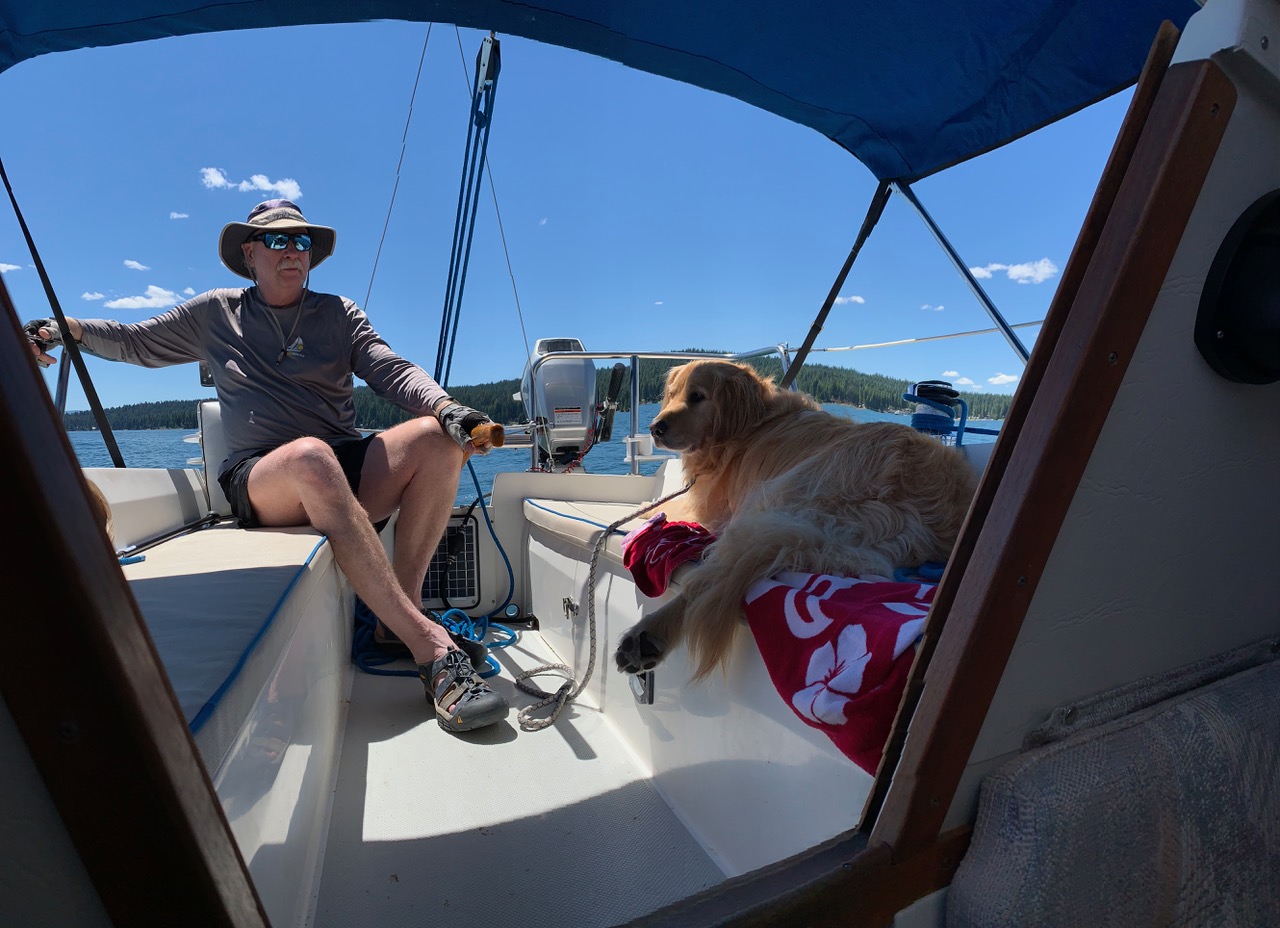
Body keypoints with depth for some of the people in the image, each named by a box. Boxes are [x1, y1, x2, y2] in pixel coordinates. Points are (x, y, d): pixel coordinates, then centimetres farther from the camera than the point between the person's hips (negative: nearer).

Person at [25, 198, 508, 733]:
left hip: (350, 471, 2)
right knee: (310, 455, -39)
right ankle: (431, 645, -44)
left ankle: (402, 608, -27)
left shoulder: (339, 313, 17)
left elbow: (393, 372, 1)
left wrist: (447, 408, -19)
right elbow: (134, 342, 32)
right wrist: (65, 329, 11)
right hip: (260, 482, -1)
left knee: (435, 438, -27)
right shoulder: (214, 313, 20)